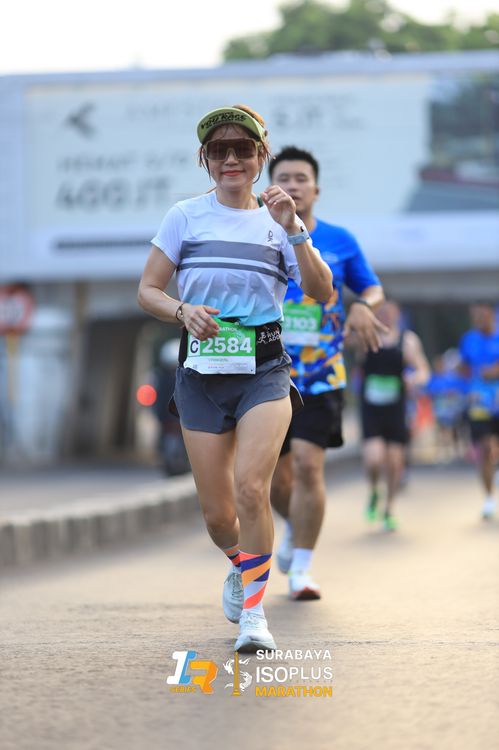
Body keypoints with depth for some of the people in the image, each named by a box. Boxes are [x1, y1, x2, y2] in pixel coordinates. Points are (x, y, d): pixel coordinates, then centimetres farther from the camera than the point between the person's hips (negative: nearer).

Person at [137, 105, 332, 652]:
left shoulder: (277, 220, 7)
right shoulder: (186, 217, 5)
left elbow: (321, 292, -2)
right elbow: (147, 290, 7)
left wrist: (295, 231, -14)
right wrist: (183, 311, -13)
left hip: (264, 371, -1)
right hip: (202, 373, 1)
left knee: (250, 486, -22)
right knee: (217, 514, 2)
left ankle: (253, 610, -10)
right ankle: (240, 566, 37)